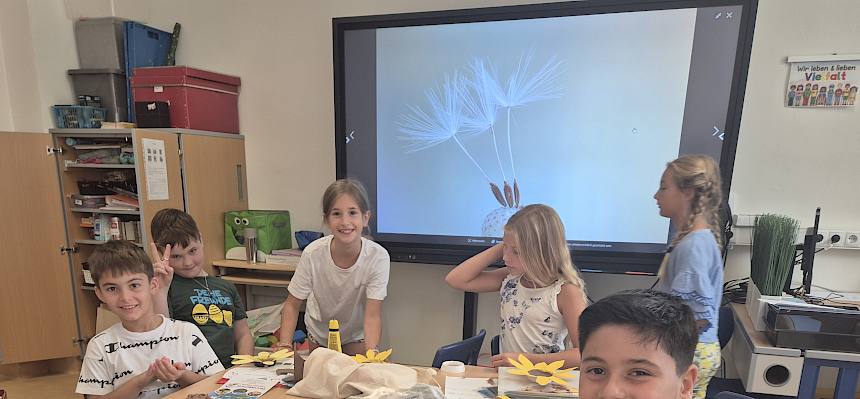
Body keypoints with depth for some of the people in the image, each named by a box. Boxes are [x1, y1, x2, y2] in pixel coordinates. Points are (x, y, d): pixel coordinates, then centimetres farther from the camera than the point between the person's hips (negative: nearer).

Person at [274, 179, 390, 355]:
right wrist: (284, 345, -28)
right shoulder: (313, 254, -29)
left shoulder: (378, 257, -32)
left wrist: (371, 352, -47)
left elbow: (372, 315, -32)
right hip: (319, 332, 2)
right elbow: (292, 304, -16)